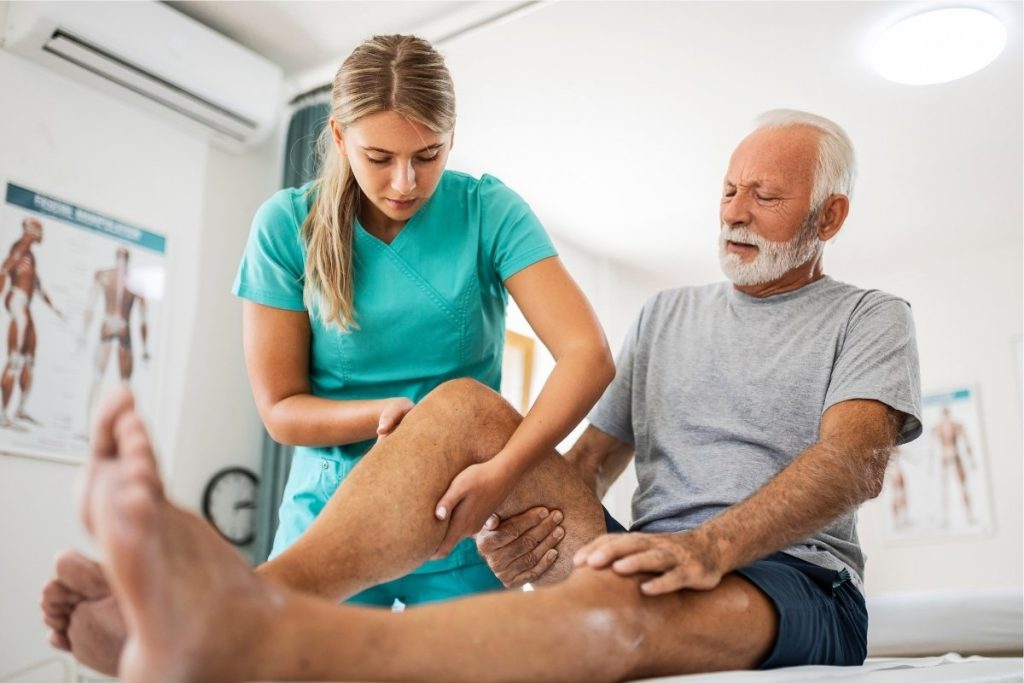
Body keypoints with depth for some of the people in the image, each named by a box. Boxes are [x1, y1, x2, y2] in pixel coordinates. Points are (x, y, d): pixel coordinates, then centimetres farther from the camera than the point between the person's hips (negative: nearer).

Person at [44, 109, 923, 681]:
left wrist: (712, 545, -32)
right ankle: (258, 597, -41)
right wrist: (535, 511, -11)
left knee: (628, 600, -42)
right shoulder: (667, 313, 21)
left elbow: (856, 459, -13)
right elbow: (596, 452, 13)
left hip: (796, 587, -3)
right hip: (649, 556, 4)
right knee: (467, 406, -17)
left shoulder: (871, 318, 8)